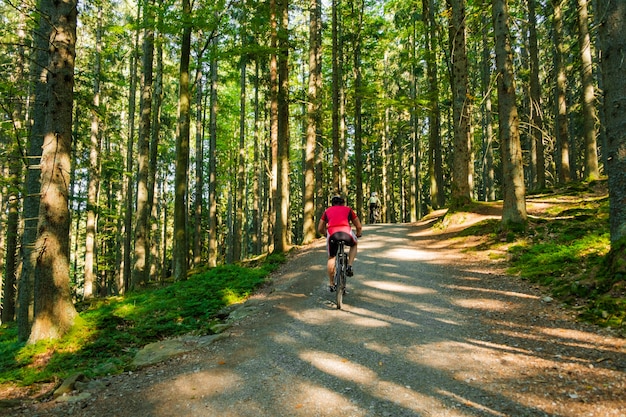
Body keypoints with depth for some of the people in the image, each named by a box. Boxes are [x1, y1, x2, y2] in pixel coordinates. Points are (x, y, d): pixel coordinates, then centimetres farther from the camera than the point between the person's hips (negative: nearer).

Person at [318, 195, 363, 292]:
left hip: (332, 234, 1)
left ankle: (331, 284, 25)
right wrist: (358, 235, 47)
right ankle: (349, 266, 17)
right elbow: (359, 227, 27)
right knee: (354, 245, 33)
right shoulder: (348, 209, 27)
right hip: (346, 232, -1)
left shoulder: (327, 211, 29)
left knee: (331, 258, 22)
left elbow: (320, 229, 30)